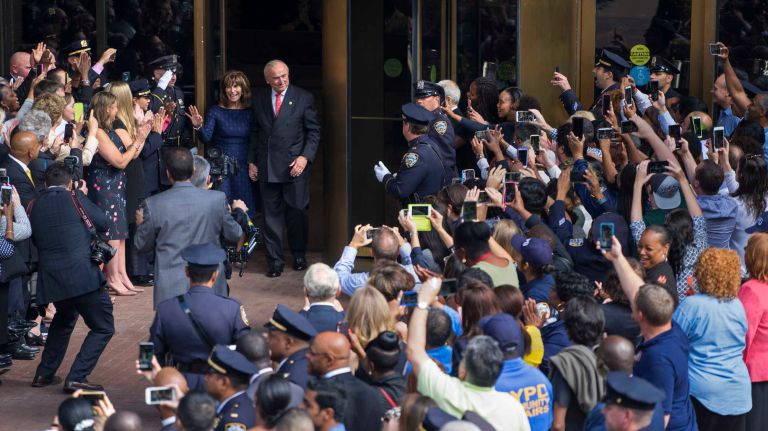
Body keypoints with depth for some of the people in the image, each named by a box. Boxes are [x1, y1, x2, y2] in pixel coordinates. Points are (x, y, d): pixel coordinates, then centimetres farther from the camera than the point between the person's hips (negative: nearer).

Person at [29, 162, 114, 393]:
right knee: (103, 328, 4)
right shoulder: (74, 198, -4)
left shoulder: (35, 205, 9)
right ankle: (76, 378, -7)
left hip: (49, 277, 6)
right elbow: (104, 224, 5)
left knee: (64, 319, 32)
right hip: (81, 274, -6)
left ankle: (44, 374, 33)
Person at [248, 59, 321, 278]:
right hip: (267, 167, 2)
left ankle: (299, 255, 24)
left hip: (294, 165, -2)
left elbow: (314, 131, 1)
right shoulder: (259, 98, 8)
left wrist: (305, 157, -10)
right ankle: (274, 260, 9)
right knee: (271, 215, 2)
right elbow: (255, 132, 15)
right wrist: (252, 161, 9)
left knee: (296, 213, 5)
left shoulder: (304, 98, -1)